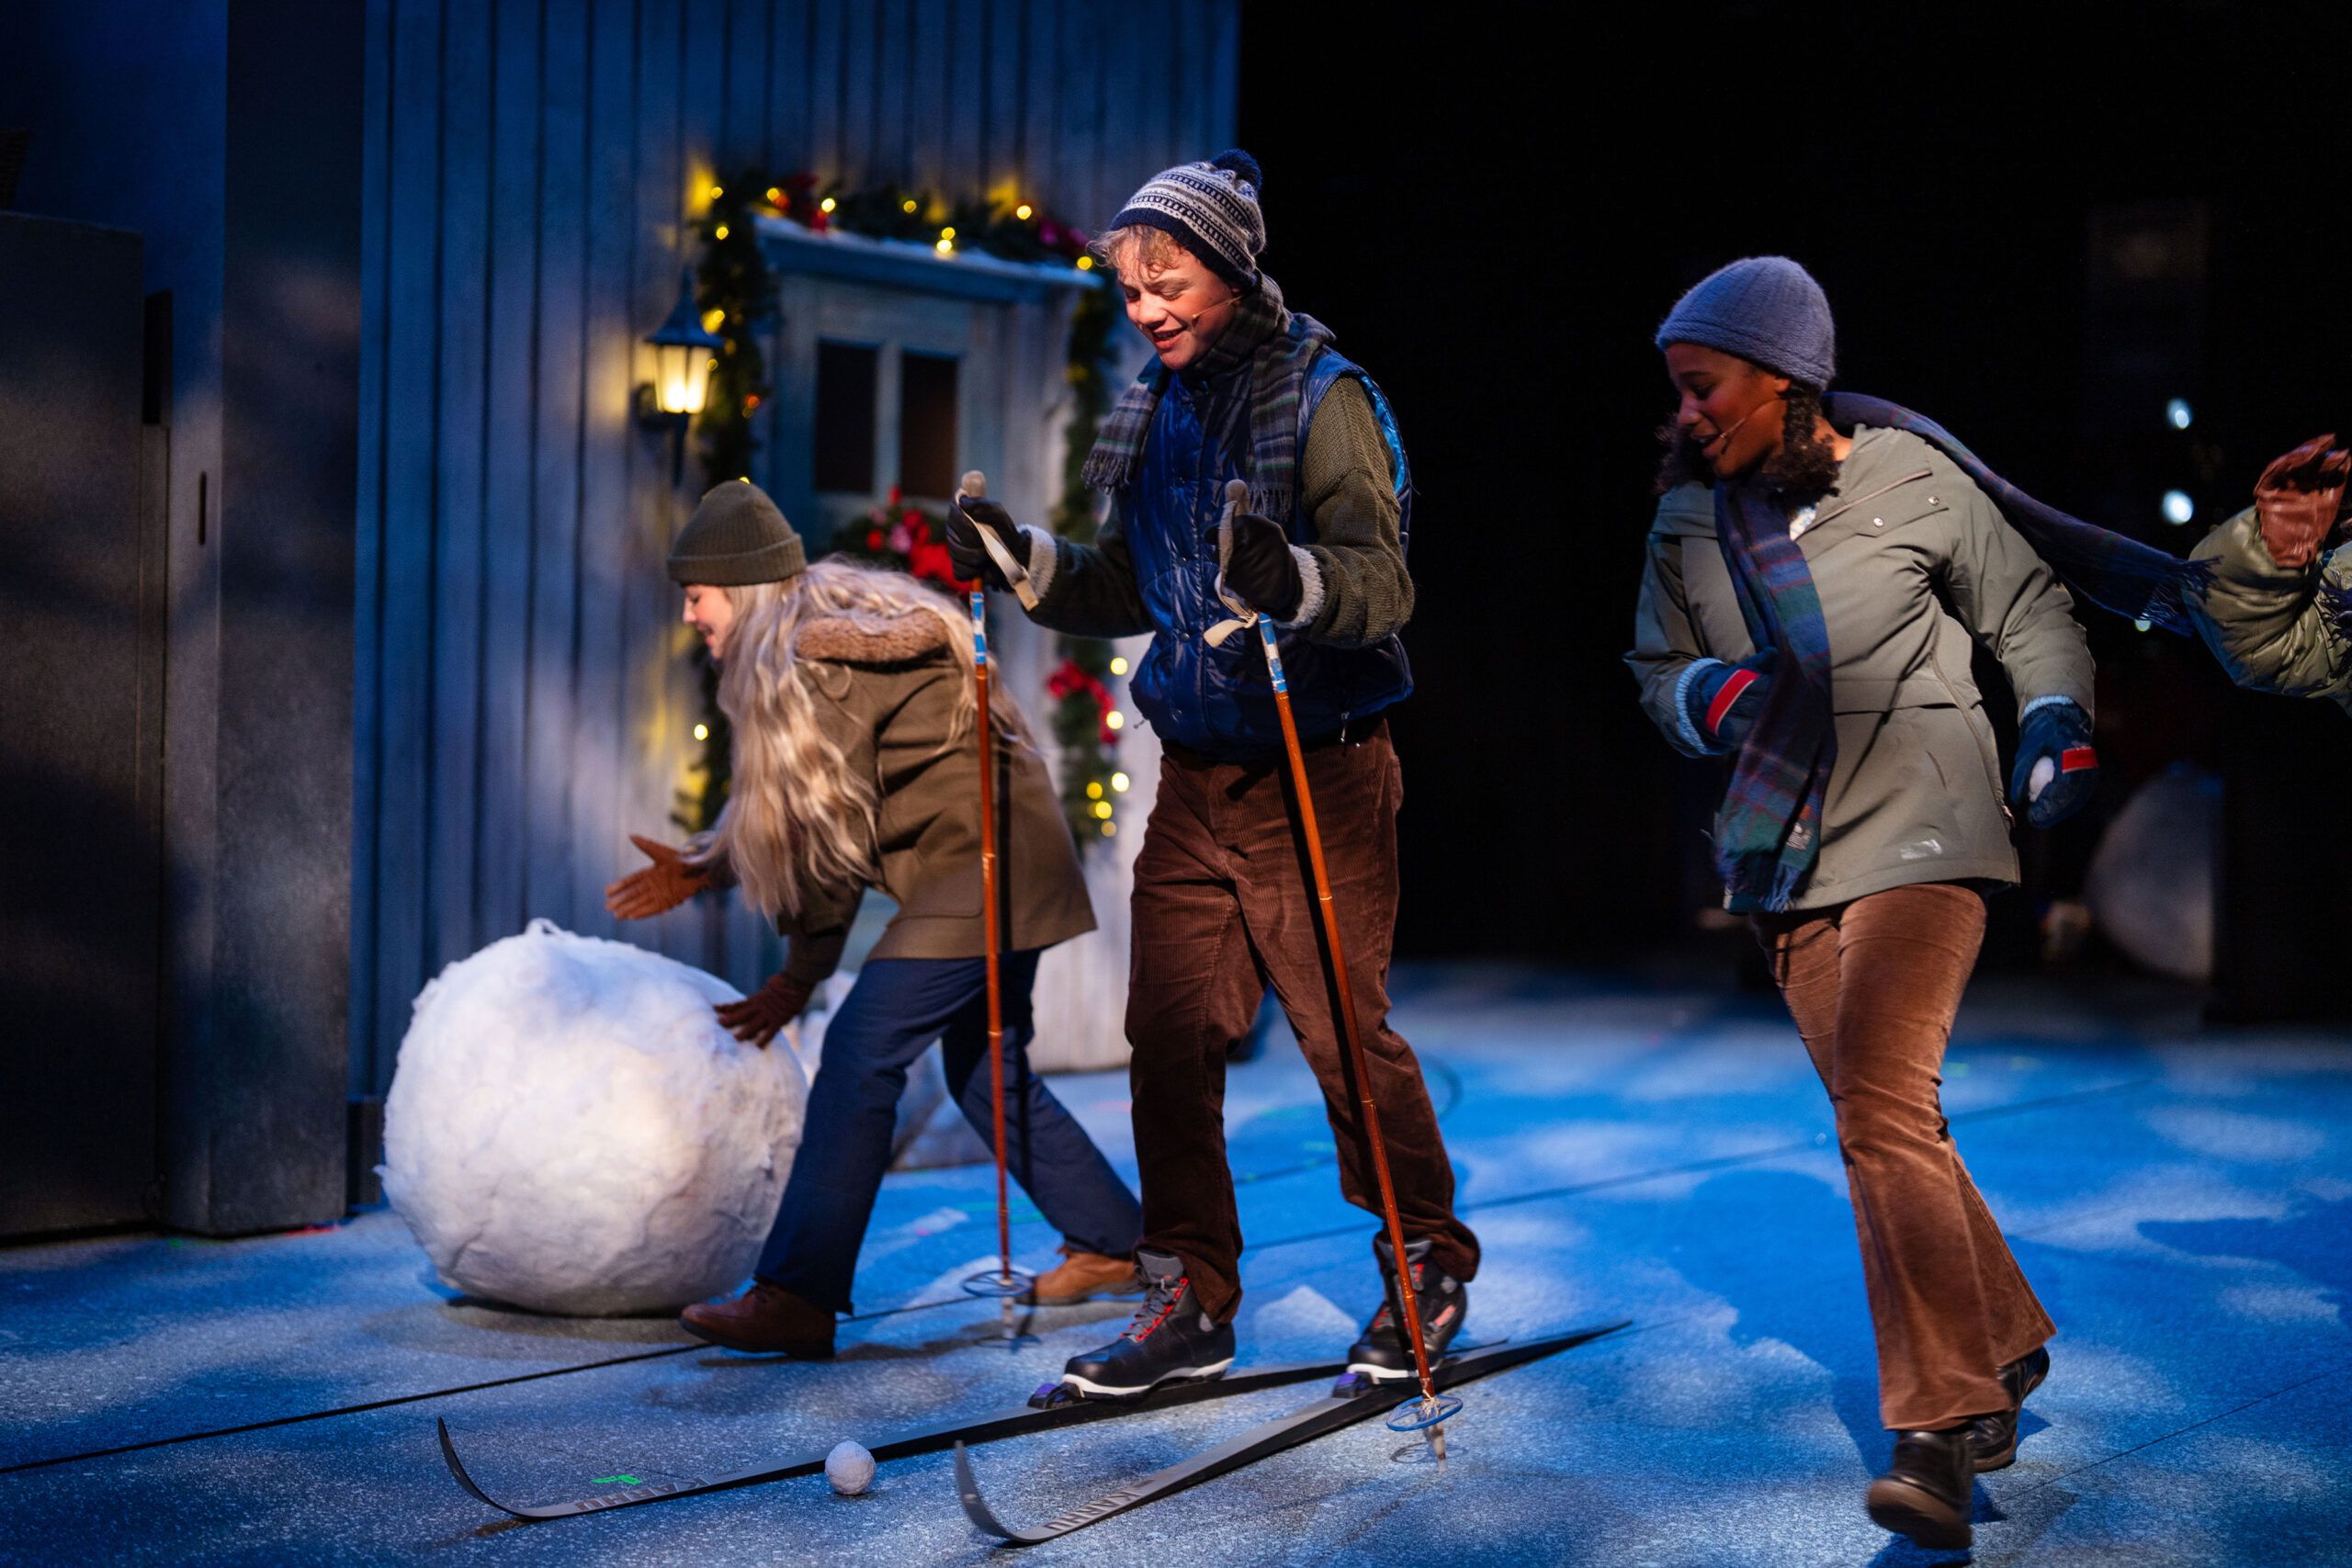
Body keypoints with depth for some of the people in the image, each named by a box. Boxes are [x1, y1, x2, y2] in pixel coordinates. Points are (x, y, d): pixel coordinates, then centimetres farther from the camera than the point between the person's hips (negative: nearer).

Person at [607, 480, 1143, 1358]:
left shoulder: (821, 658, -17)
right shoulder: (802, 648, 14)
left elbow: (837, 828, -17)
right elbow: (789, 804, 22)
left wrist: (799, 977, -10)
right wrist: (702, 868, 16)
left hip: (977, 866, -11)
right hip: (1005, 864, 11)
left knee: (860, 1052, -15)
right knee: (985, 1072, 17)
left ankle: (796, 1296, -17)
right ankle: (1111, 1245, 28)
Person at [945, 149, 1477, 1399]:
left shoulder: (1323, 399, -10)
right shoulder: (1158, 408, 11)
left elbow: (1383, 583, -22)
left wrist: (1292, 579, -41)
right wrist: (1019, 560, 2)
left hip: (1317, 774, -6)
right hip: (1194, 778, 6)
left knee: (1344, 1028, -2)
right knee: (1170, 1036, 3)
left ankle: (1426, 1268, 19)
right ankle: (1192, 1300, 14)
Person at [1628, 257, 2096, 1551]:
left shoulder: (1911, 479, -6)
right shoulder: (1688, 519, 4)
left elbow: (2028, 612, 7)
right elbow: (1657, 669, 14)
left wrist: (2056, 719, -8)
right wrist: (1709, 694, -8)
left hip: (1917, 834, -5)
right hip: (1784, 854, 5)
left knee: (1882, 1112, -19)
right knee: (1882, 1121, 11)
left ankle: (1939, 1434, -15)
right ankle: (2005, 1346, 31)